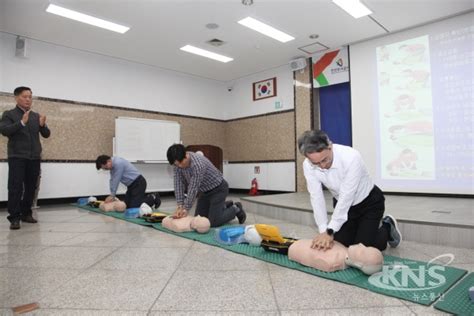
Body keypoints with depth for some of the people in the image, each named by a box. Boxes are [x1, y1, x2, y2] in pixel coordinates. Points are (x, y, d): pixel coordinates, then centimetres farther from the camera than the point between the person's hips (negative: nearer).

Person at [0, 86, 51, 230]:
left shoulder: (36, 116, 14)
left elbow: (46, 134, 10)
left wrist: (43, 125, -10)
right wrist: (22, 122, -22)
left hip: (34, 158, 4)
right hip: (17, 157, -4)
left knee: (31, 187, 6)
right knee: (16, 188, -6)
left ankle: (26, 213, 17)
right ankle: (14, 218, -3)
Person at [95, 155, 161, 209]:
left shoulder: (118, 163, -23)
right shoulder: (112, 165, 7)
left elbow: (116, 180, -20)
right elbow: (112, 180, 6)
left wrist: (112, 195, -11)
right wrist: (112, 196, 0)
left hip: (139, 183, -10)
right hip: (131, 185, 10)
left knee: (134, 207, -13)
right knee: (126, 205, 9)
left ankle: (153, 198, 2)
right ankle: (147, 198, 19)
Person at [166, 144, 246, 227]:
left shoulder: (198, 164, -36)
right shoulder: (178, 163, -12)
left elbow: (194, 188, -31)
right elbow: (178, 184, -11)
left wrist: (186, 209, -25)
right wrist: (180, 206, -19)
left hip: (218, 189, -8)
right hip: (205, 191, 8)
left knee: (213, 222, -11)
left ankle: (236, 209, 12)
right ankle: (224, 206, 28)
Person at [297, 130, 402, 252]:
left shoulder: (351, 157, -36)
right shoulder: (308, 166, -22)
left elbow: (346, 197, -35)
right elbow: (317, 198, -20)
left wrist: (330, 232, -35)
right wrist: (323, 231, -28)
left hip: (369, 202, -4)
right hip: (342, 205, 4)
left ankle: (387, 228, 21)